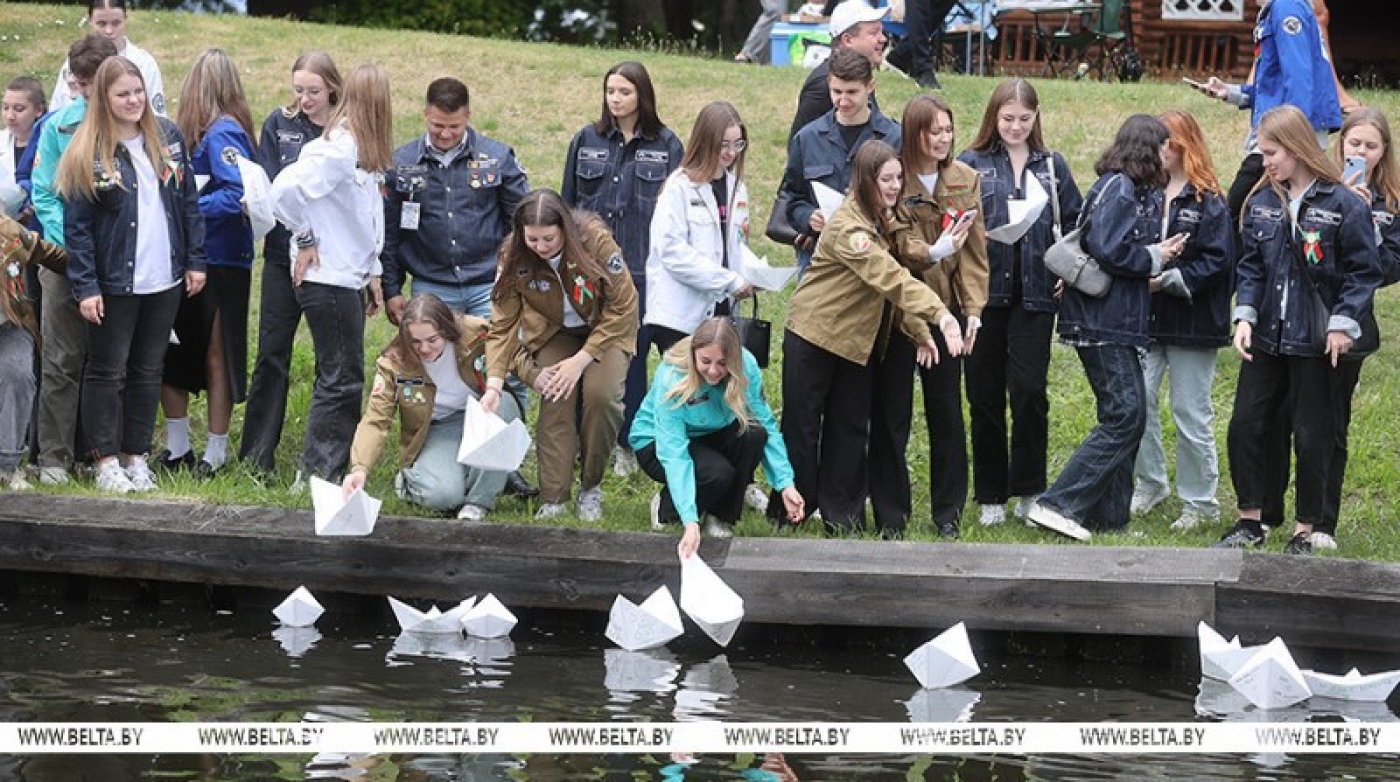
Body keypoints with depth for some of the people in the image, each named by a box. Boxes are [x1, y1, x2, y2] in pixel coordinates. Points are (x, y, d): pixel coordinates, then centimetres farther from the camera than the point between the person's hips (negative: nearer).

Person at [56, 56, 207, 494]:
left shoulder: (167, 137, 4)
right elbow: (77, 226, -10)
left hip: (164, 279, 4)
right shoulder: (88, 153, -10)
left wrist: (195, 261, 5)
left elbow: (188, 202, 9)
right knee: (107, 371, 3)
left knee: (148, 371, 11)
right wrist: (85, 287, -14)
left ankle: (137, 455, 20)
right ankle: (107, 461, 10)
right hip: (113, 283, -4)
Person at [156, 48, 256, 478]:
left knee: (216, 355, 4)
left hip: (220, 262, -8)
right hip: (192, 256, 8)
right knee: (168, 351, 11)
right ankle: (177, 448, 21)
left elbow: (237, 195, -24)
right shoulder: (208, 131, 8)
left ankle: (215, 455, 15)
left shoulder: (220, 133, -16)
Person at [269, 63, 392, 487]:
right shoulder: (337, 149, -19)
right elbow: (285, 190, -28)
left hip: (349, 280, 9)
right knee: (341, 381, -4)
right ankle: (316, 478, 2)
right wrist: (306, 239, -15)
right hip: (328, 281, -9)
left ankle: (329, 472, 20)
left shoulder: (359, 150, 10)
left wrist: (372, 273, 16)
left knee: (341, 379, 14)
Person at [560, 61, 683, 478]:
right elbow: (568, 202, 12)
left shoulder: (666, 145, 2)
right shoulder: (587, 141, 8)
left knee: (633, 353, 3)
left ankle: (628, 445, 12)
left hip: (643, 269, -2)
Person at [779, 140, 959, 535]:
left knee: (850, 429, 10)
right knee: (802, 428, 2)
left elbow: (891, 283, 6)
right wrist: (938, 313, -45)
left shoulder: (883, 221, 4)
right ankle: (787, 513, 13)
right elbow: (890, 277, -36)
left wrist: (919, 331, -5)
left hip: (858, 339, 8)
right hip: (814, 335, -8)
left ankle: (842, 515, 17)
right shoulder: (849, 226, -25)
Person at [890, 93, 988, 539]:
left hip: (945, 306, 3)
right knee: (892, 410, 3)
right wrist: (931, 251, -34)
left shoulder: (965, 180, 3)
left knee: (946, 411, 6)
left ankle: (947, 511, 15)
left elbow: (974, 251, 2)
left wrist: (973, 311, -5)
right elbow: (892, 243, -16)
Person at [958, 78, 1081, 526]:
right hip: (984, 291, 0)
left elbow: (1072, 225, 11)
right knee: (985, 395, 5)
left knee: (1030, 390, -7)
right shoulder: (971, 164, 4)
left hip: (1035, 293, 0)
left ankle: (1028, 490, 7)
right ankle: (990, 495, 14)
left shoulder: (1052, 166, 10)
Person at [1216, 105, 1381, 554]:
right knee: (1245, 426, 6)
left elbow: (1363, 271, -8)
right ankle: (1249, 521, 19)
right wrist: (1245, 316, -2)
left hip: (1316, 344, -5)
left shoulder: (1343, 205, -11)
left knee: (1312, 438, 4)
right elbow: (1250, 265, 9)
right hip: (1265, 336, 5)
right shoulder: (1262, 202, 6)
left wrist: (1343, 323, -13)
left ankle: (1304, 532, 15)